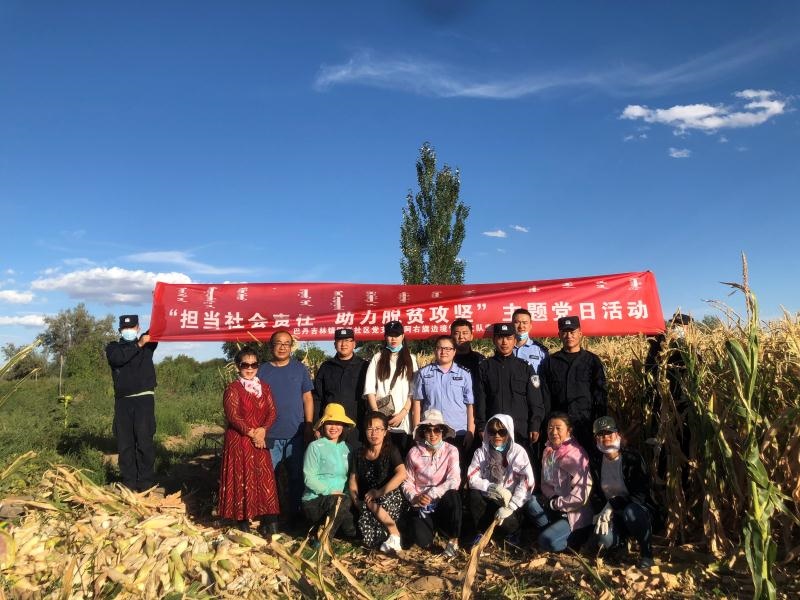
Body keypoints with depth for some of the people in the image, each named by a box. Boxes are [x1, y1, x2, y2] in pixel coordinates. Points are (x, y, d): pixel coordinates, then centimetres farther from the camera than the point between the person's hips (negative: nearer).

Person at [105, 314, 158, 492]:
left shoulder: (147, 343, 10)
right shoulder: (113, 347, 10)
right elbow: (117, 358, -12)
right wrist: (138, 345, -21)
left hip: (144, 399, -2)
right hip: (122, 401, 2)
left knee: (144, 441, -6)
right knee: (124, 443, 4)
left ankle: (146, 483, 0)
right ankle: (129, 483, 13)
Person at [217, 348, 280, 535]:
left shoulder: (264, 387, 11)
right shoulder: (233, 388, -4)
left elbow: (272, 413, 5)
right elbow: (233, 416, -12)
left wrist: (263, 430, -12)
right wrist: (251, 433, -17)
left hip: (260, 440, 4)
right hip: (238, 441, -4)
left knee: (264, 479, 2)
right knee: (242, 479, -1)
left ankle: (267, 522, 7)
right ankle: (243, 521, 8)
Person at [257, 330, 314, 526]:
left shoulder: (300, 368, 6)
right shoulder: (262, 370, 5)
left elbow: (307, 398, 6)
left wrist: (309, 427, 0)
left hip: (296, 434, 1)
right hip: (270, 434, 0)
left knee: (296, 476, 8)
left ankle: (293, 514, 22)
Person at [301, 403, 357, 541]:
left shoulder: (344, 448, 12)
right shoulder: (315, 447, -5)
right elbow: (309, 478, -11)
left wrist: (347, 492, -2)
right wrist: (330, 492, -20)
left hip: (339, 499, 5)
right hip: (314, 502, -5)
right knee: (342, 501, -32)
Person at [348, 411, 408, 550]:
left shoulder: (391, 451, -6)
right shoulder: (360, 454, 8)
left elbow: (401, 475, -22)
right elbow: (353, 481, 7)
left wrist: (379, 492, -25)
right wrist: (356, 501, -10)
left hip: (392, 498, -4)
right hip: (367, 500, 4)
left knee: (371, 504, -32)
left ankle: (394, 535, -15)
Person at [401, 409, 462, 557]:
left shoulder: (451, 451, -5)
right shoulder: (414, 453, -3)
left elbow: (454, 480, -16)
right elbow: (407, 483, 0)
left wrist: (432, 494, -28)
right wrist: (415, 498, -20)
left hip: (443, 503, -1)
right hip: (421, 506, 1)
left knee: (453, 495, -34)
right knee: (422, 540, -23)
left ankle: (453, 540, -11)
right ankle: (432, 526, 16)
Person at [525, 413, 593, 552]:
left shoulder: (576, 456, -19)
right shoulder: (548, 452, 3)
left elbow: (580, 496, -22)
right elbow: (546, 482, 12)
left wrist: (553, 504, -13)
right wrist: (550, 497, -9)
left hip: (576, 514, -7)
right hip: (556, 508, 7)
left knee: (547, 541, -23)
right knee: (530, 502, -17)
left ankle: (580, 536, 2)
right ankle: (554, 530, -2)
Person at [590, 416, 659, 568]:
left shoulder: (633, 458, -14)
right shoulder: (595, 462, 0)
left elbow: (641, 493, -19)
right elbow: (595, 493, 5)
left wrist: (613, 504, -26)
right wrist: (601, 513, -14)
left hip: (637, 509, -3)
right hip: (614, 515, 4)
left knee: (630, 512, -39)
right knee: (603, 541, -25)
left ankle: (646, 551, -12)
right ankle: (626, 536, 12)